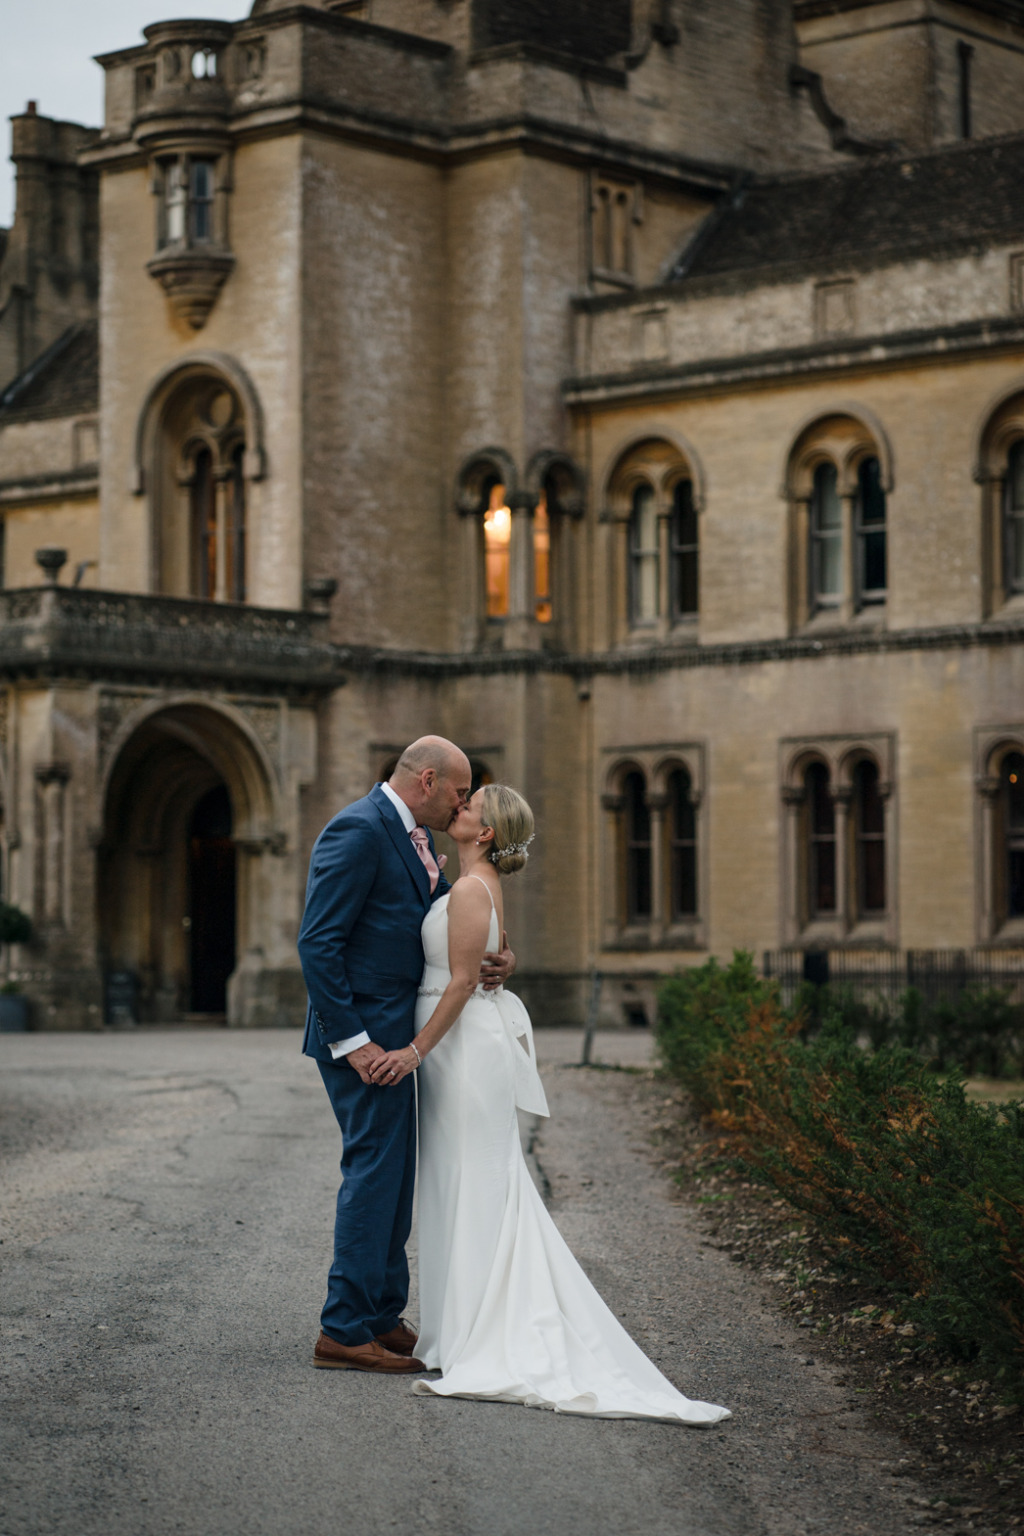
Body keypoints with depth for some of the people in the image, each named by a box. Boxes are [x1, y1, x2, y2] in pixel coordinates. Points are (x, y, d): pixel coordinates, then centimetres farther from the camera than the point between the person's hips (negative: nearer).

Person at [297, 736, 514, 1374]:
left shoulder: (412, 838, 16)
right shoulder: (358, 831, -16)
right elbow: (318, 942, -20)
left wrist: (499, 954, -5)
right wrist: (351, 1041, -22)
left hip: (394, 1034, 10)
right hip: (361, 1034, -10)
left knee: (393, 1173, 14)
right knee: (375, 1168, -8)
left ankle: (384, 1316, 23)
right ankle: (344, 1332, -4)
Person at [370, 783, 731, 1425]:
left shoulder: (471, 890, -15)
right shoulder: (479, 885, 14)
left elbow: (462, 982, -19)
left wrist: (417, 1051, -19)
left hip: (465, 1045, -10)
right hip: (468, 1044, 10)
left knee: (472, 1188, -5)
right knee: (476, 1190, 11)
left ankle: (474, 1340, -1)